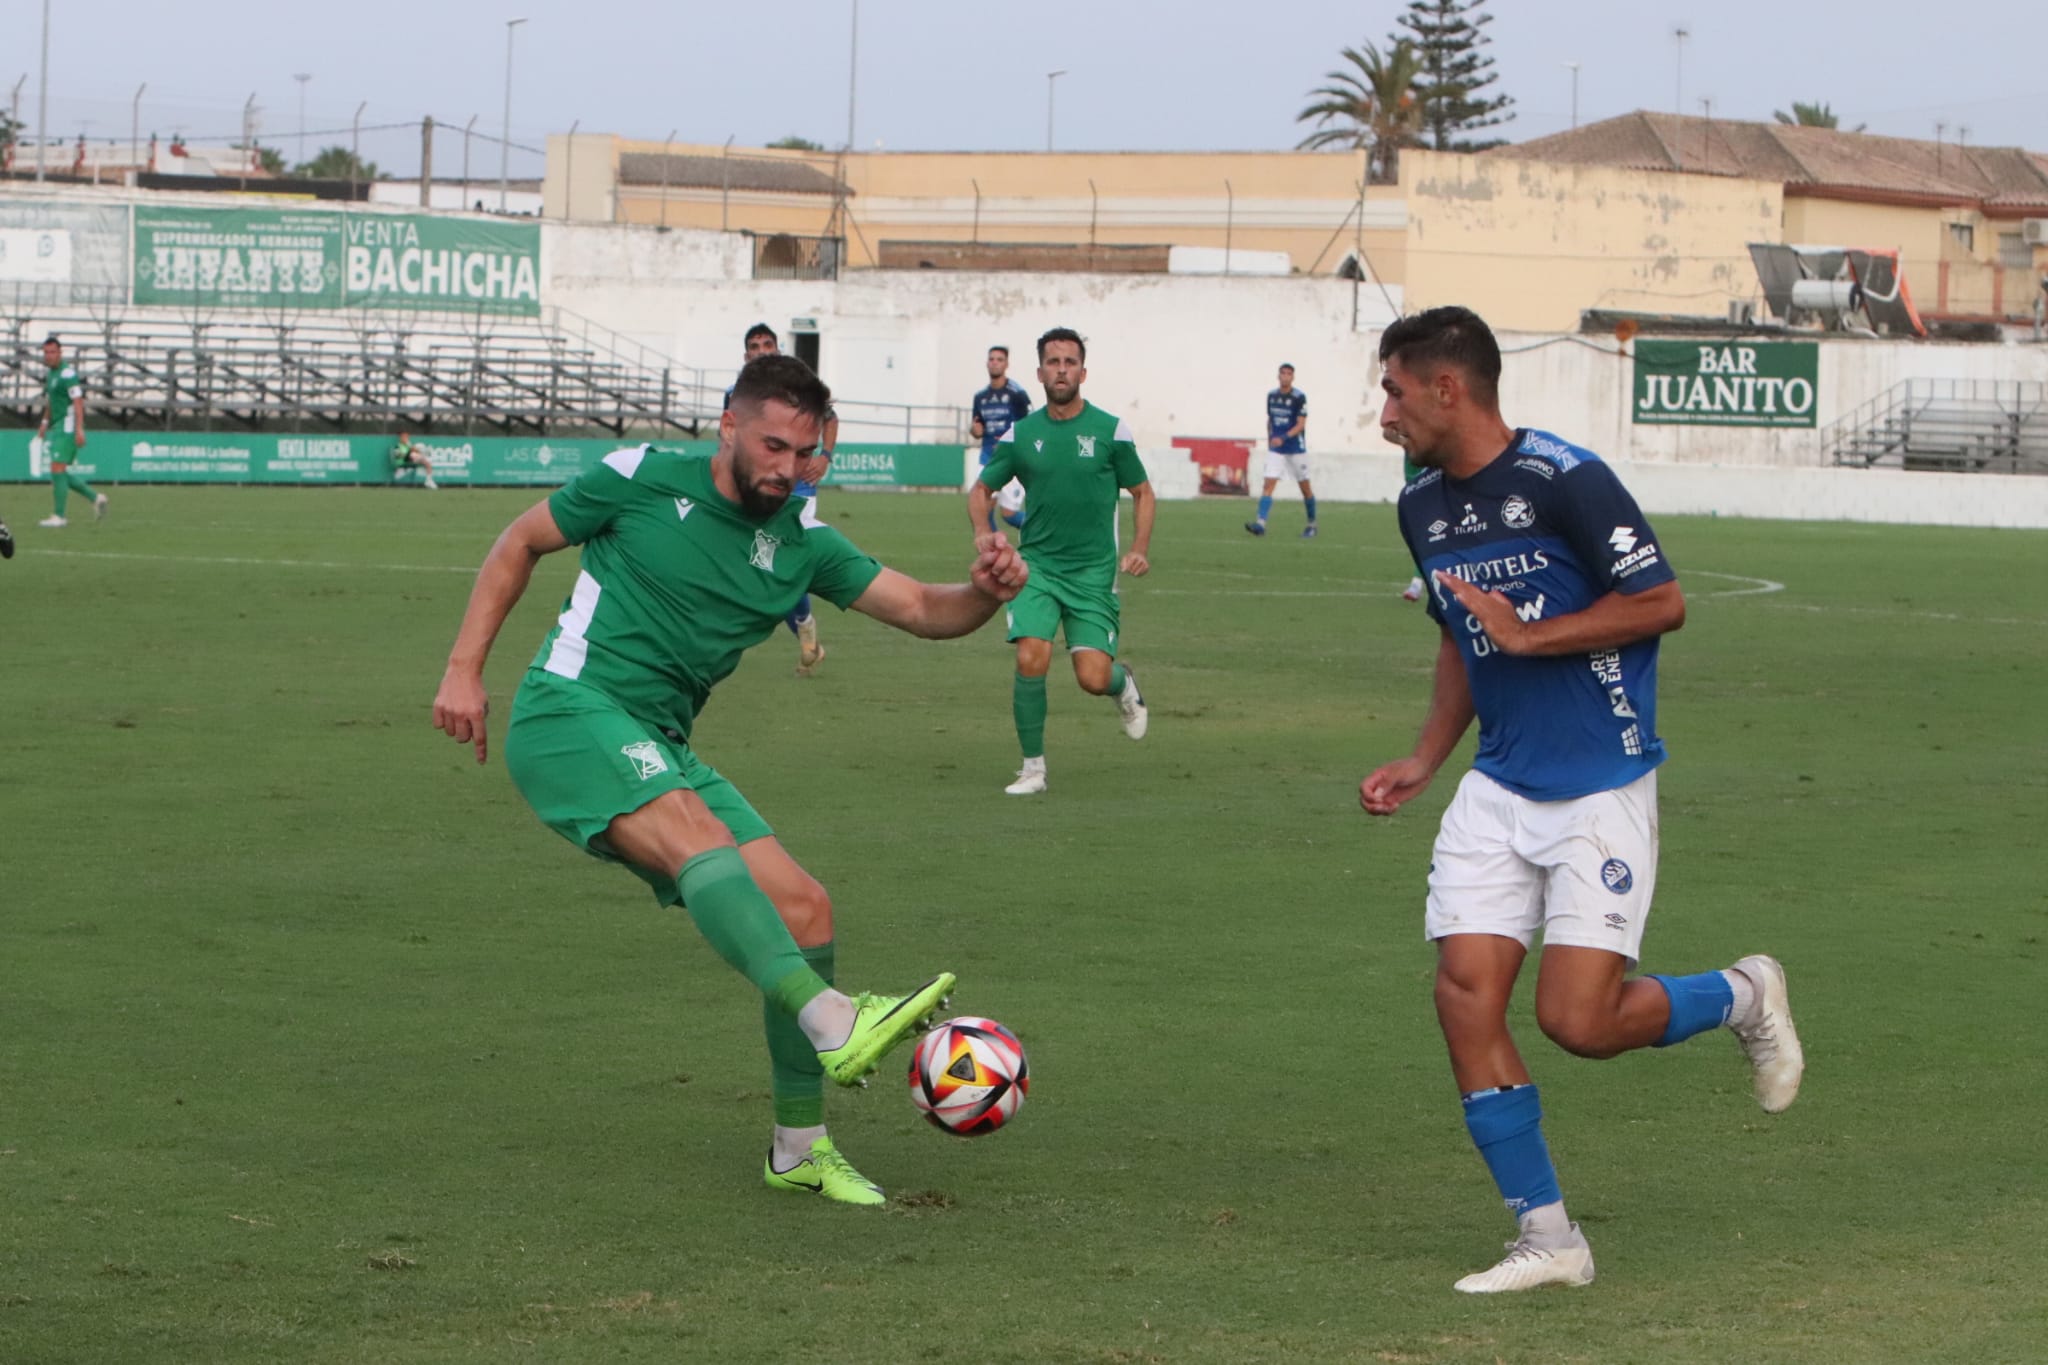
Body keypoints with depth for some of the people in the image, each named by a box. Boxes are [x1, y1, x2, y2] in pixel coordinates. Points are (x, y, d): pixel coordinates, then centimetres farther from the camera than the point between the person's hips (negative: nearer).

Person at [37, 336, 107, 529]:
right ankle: (95, 498, 19)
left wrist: (79, 430, -26)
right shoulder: (51, 375, 16)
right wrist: (45, 423, 17)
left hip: (68, 427, -10)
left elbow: (78, 402, -20)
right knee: (60, 474, 10)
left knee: (57, 470, -11)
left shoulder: (67, 373, -13)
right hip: (57, 427, 10)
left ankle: (59, 516, -8)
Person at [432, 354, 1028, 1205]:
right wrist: (464, 669, 1)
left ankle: (800, 1148, 9)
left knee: (803, 908, -4)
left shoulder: (799, 545, 10)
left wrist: (985, 593, -17)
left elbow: (923, 610, 6)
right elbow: (521, 543, 8)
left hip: (660, 749, 7)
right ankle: (835, 1026, -53)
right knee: (701, 837, -33)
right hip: (570, 711, -7)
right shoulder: (642, 479, -2)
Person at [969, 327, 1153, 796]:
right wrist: (984, 537, -4)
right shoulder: (1020, 435, 2)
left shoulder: (1110, 430, -2)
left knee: (1093, 678, -9)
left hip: (1094, 571, -1)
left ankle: (1124, 685, 31)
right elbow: (981, 490, 15)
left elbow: (1142, 492, 10)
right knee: (1031, 659, -19)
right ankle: (1033, 767, -4)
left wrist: (1140, 548, -4)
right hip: (1037, 566, 1)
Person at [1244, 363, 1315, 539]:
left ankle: (1312, 525, 23)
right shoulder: (1271, 395, 5)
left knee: (1305, 487, 7)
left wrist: (1283, 438, -28)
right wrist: (1269, 441, 14)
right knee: (1269, 484, -12)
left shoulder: (1299, 397, -11)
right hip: (1275, 450, 3)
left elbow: (1301, 425, -16)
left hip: (1296, 449, -3)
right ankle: (1261, 524, -21)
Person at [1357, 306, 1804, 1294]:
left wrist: (1528, 636, -17)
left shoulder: (1564, 480, -16)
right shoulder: (1423, 508, 8)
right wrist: (1425, 761, 13)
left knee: (1578, 1019, -13)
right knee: (1465, 994, -6)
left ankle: (1742, 999, 18)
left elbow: (1662, 603, -15)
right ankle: (1547, 1237, 3)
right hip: (1499, 788, 7)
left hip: (1602, 787, -7)